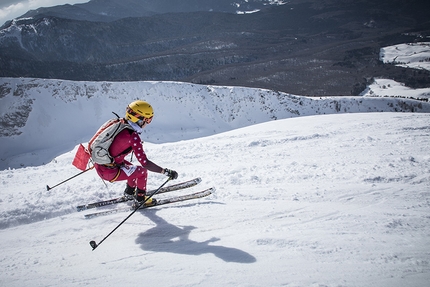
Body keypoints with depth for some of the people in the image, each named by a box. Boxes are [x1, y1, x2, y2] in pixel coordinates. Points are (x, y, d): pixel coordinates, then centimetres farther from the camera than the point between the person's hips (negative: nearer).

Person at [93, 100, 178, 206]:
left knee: (133, 169, 26)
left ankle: (129, 193, 44)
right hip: (109, 172, -8)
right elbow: (145, 162, -28)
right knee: (142, 171, 5)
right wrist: (166, 172, -25)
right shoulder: (133, 136, -25)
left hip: (98, 164, 9)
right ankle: (140, 199, 22)